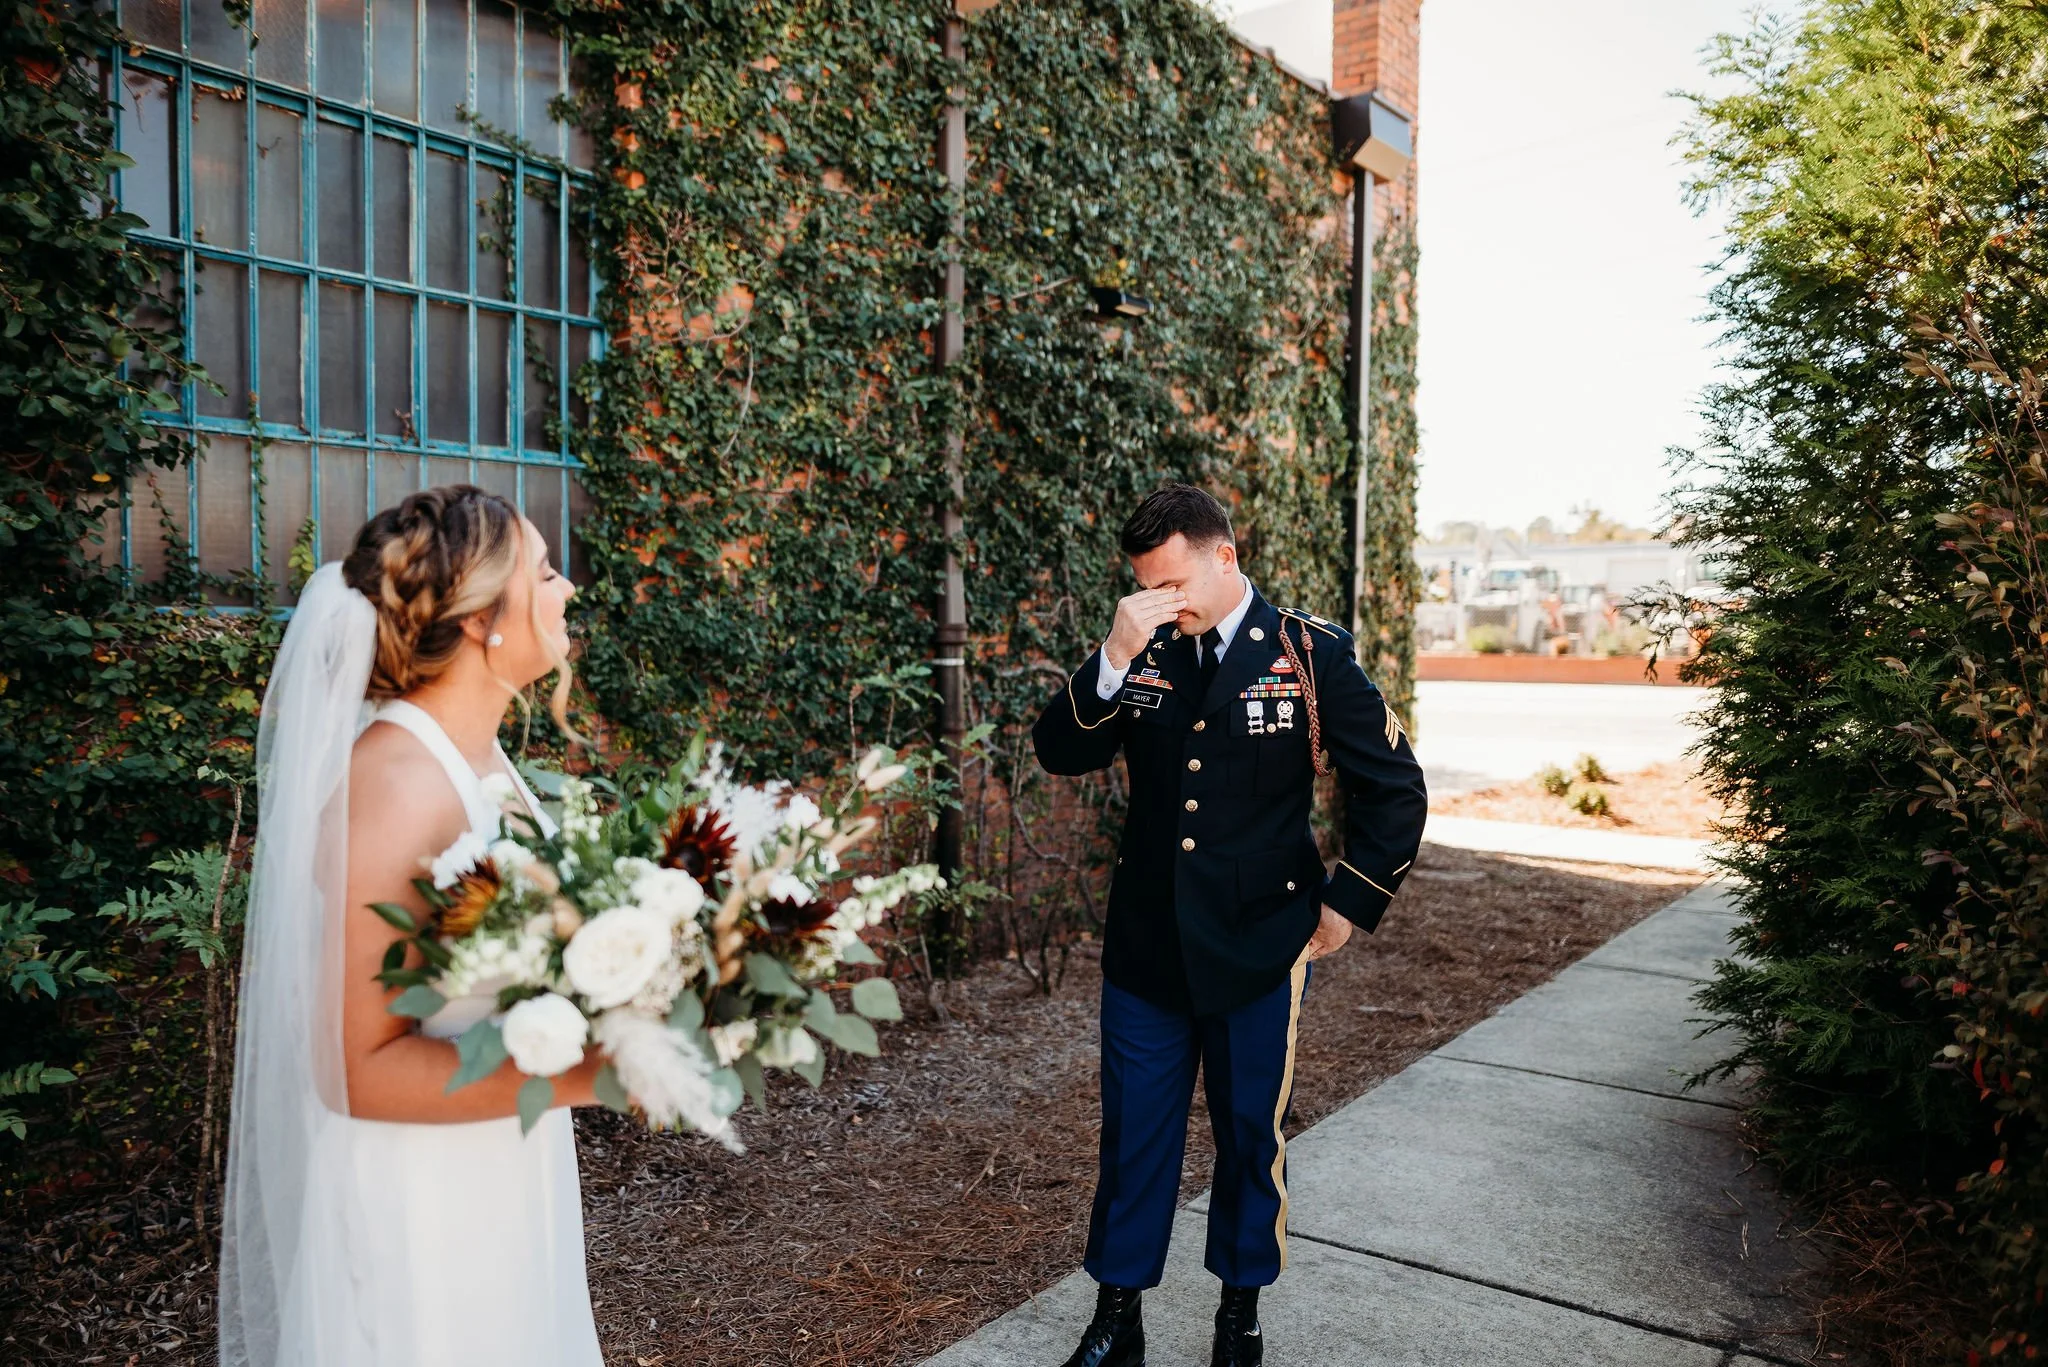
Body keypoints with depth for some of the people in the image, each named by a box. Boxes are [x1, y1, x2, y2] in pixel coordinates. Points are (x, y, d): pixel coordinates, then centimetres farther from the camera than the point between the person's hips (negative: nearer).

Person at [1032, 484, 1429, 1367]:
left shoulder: (1307, 654, -9)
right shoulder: (1142, 654, -1)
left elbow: (1394, 787, -3)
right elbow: (1059, 753, -8)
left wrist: (1349, 904, -3)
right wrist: (1114, 659, -22)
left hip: (1259, 950, -2)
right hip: (1144, 946, 2)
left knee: (1251, 1133, 14)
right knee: (1134, 1133, 12)